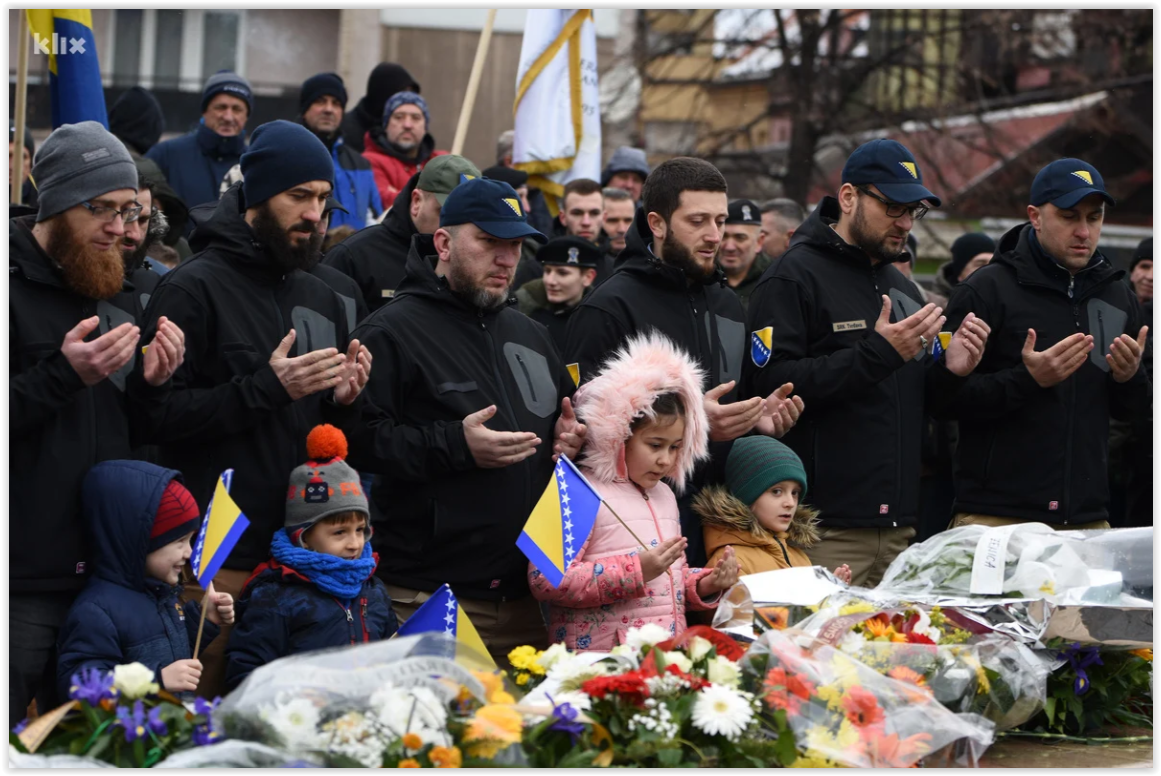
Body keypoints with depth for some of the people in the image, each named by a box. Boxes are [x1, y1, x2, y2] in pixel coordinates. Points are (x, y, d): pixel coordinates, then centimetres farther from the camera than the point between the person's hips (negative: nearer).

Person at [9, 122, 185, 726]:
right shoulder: (17, 285, -8)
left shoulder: (114, 296, 15)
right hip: (23, 579, -7)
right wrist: (62, 376, -24)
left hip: (101, 569, 7)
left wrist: (151, 383, 1)